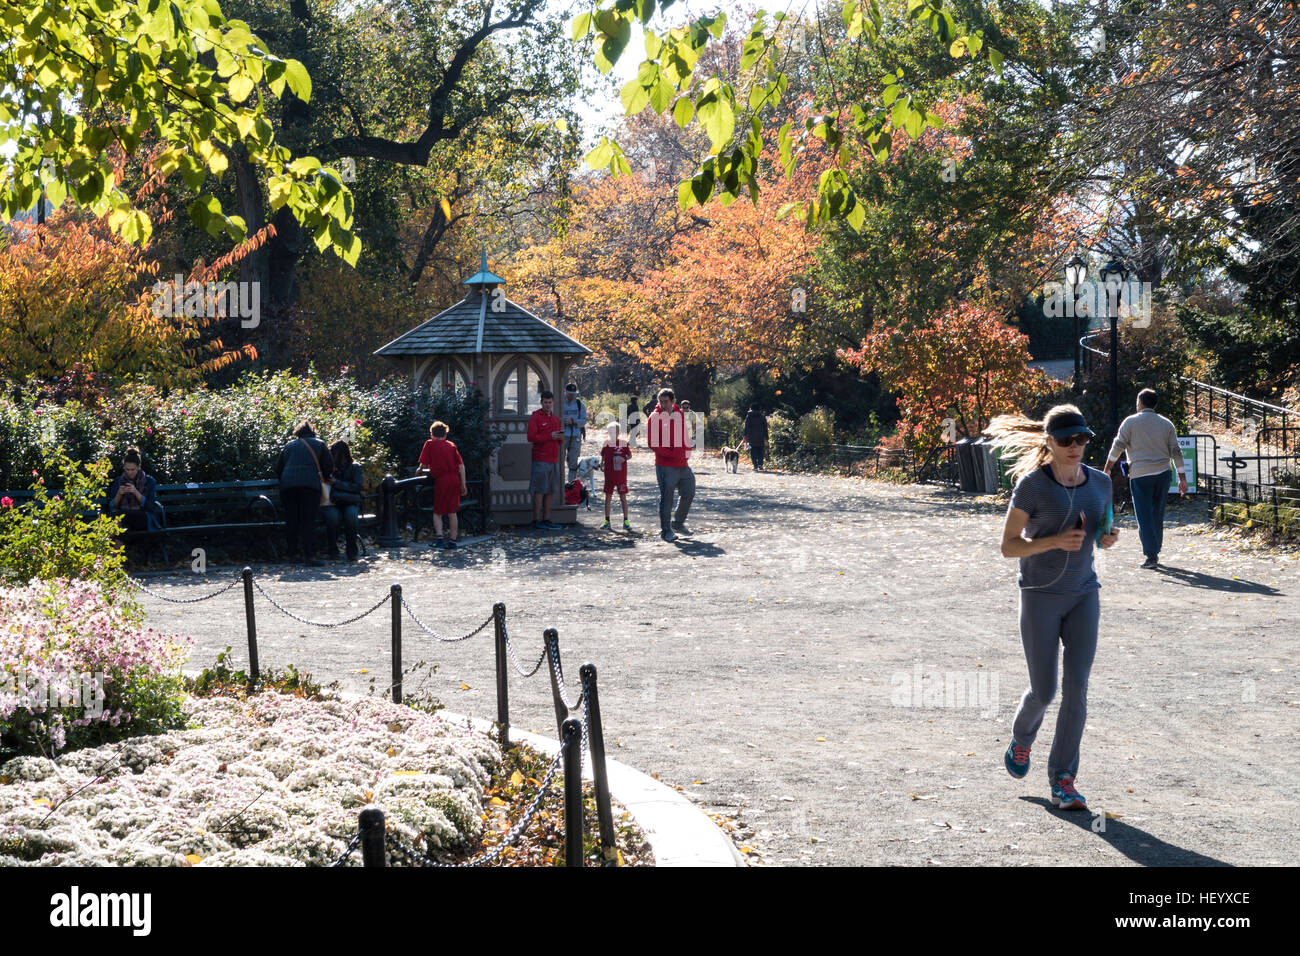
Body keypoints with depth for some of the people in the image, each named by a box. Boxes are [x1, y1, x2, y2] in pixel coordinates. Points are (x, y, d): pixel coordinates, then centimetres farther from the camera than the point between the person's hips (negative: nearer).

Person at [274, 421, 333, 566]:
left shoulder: (288, 446, 22)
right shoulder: (319, 444, 16)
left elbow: (278, 468, 20)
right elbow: (329, 466, 13)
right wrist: (325, 479, 30)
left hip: (287, 485, 3)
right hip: (310, 484, -3)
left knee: (292, 521, 8)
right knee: (309, 521, -5)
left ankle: (293, 552, 9)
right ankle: (309, 555, -13)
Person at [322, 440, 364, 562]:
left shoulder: (355, 467, 9)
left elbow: (358, 487, -3)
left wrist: (336, 483, -9)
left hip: (350, 503, 0)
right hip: (331, 504, 0)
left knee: (351, 514, -35)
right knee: (333, 516, -35)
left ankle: (351, 552, -28)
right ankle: (333, 551, -25)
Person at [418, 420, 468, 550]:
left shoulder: (430, 444, 3)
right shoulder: (452, 445, 13)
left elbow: (423, 465, -2)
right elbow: (461, 465, 7)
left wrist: (419, 470, 20)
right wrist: (463, 484, 10)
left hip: (441, 481, -4)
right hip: (455, 480, 4)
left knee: (437, 513, 6)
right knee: (452, 512, 12)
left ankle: (440, 539, -11)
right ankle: (452, 542, 14)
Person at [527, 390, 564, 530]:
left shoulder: (555, 419, 19)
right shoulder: (535, 417, -3)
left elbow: (560, 439, 25)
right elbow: (531, 437, -13)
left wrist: (561, 437, 1)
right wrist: (549, 436, -18)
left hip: (554, 460, 7)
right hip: (540, 459, -7)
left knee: (550, 491, 6)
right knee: (539, 491, -7)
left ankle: (546, 519, 10)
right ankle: (537, 520, -6)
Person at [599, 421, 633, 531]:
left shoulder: (623, 443, -3)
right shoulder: (606, 443, 2)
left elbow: (629, 455, 5)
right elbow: (602, 456, 13)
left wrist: (624, 459, -14)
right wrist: (601, 465, -3)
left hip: (621, 474, -2)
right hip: (609, 474, 2)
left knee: (623, 497, 1)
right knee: (608, 497, 6)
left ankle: (626, 521, 7)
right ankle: (607, 521, 14)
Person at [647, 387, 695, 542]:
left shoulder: (679, 414, 9)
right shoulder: (655, 417, -8)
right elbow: (652, 443, -12)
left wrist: (687, 452, 6)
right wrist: (672, 454, -14)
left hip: (683, 465, 6)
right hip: (665, 466, -6)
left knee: (689, 494, 11)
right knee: (666, 498, -4)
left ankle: (678, 523, 29)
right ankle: (666, 530, 5)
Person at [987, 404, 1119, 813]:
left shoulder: (1100, 483, 4)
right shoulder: (1032, 485, -11)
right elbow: (1008, 546, -10)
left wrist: (1108, 538, -4)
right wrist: (1056, 541, -24)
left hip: (1084, 595, 4)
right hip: (1041, 597, -4)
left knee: (1076, 689, -5)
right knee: (1043, 691, 1)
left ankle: (1063, 779, 4)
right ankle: (1021, 740, 34)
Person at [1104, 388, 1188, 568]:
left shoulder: (1130, 422, -1)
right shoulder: (1166, 424, 9)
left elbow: (1117, 447, -3)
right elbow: (1176, 452, 7)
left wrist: (1107, 469, 7)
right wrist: (1182, 479, 10)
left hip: (1140, 475, -4)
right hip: (1163, 473, 4)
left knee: (1144, 516, -3)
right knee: (1158, 515, 13)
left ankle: (1151, 555, -10)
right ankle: (1155, 552, 19)